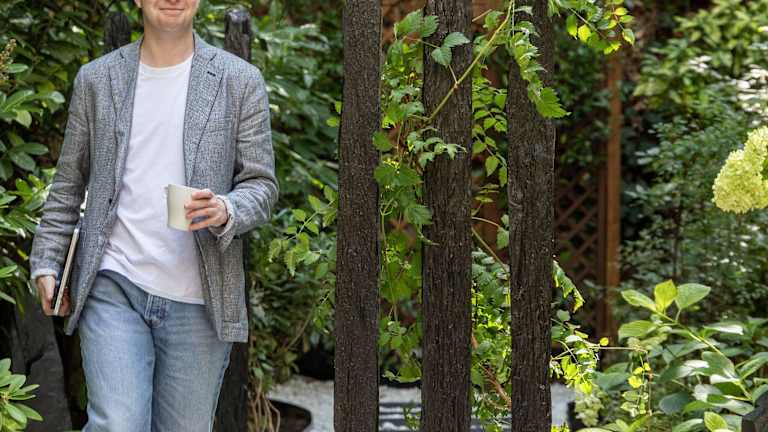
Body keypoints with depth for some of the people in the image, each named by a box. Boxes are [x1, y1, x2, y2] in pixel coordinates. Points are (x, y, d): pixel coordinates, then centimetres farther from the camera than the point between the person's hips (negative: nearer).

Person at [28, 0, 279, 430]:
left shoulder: (241, 81, 4)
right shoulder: (96, 79, 9)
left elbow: (261, 186, 3)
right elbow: (69, 183, 15)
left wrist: (225, 211, -18)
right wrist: (46, 264, 8)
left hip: (198, 299, 0)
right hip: (114, 287, 0)